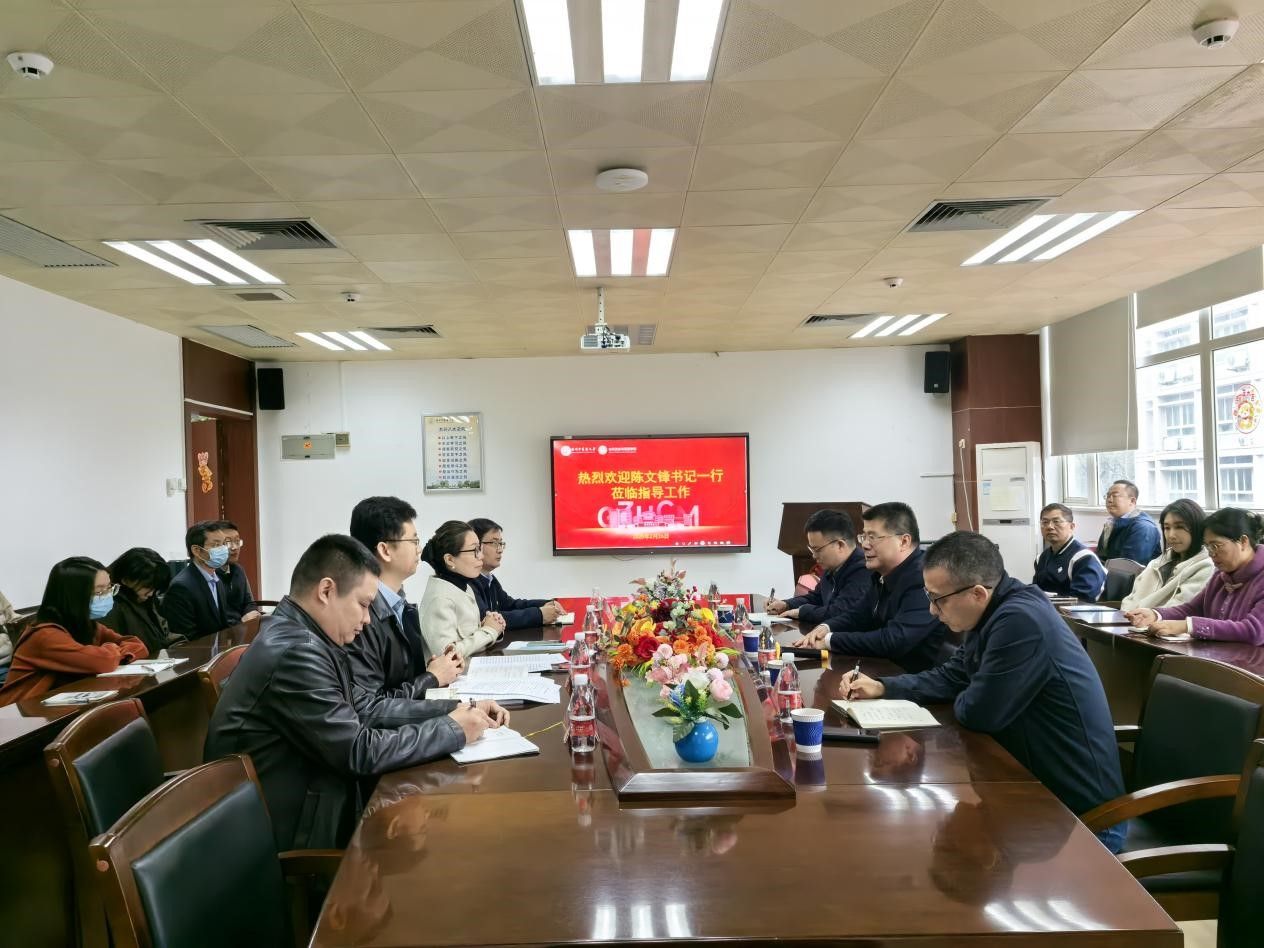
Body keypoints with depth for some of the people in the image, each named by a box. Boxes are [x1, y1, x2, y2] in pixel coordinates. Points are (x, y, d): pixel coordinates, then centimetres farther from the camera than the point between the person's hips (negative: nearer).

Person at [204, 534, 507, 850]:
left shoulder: (302, 637, 3)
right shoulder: (295, 651, -26)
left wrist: (455, 709, 1)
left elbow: (367, 709, 9)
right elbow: (362, 752, -23)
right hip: (291, 837, -8)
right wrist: (454, 729, -13)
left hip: (312, 806, 8)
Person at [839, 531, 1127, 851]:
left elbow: (978, 713, -24)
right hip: (1044, 789, 8)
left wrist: (961, 702, -1)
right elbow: (951, 676, 15)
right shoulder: (995, 613, 4)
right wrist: (882, 687, 5)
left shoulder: (1020, 621, -29)